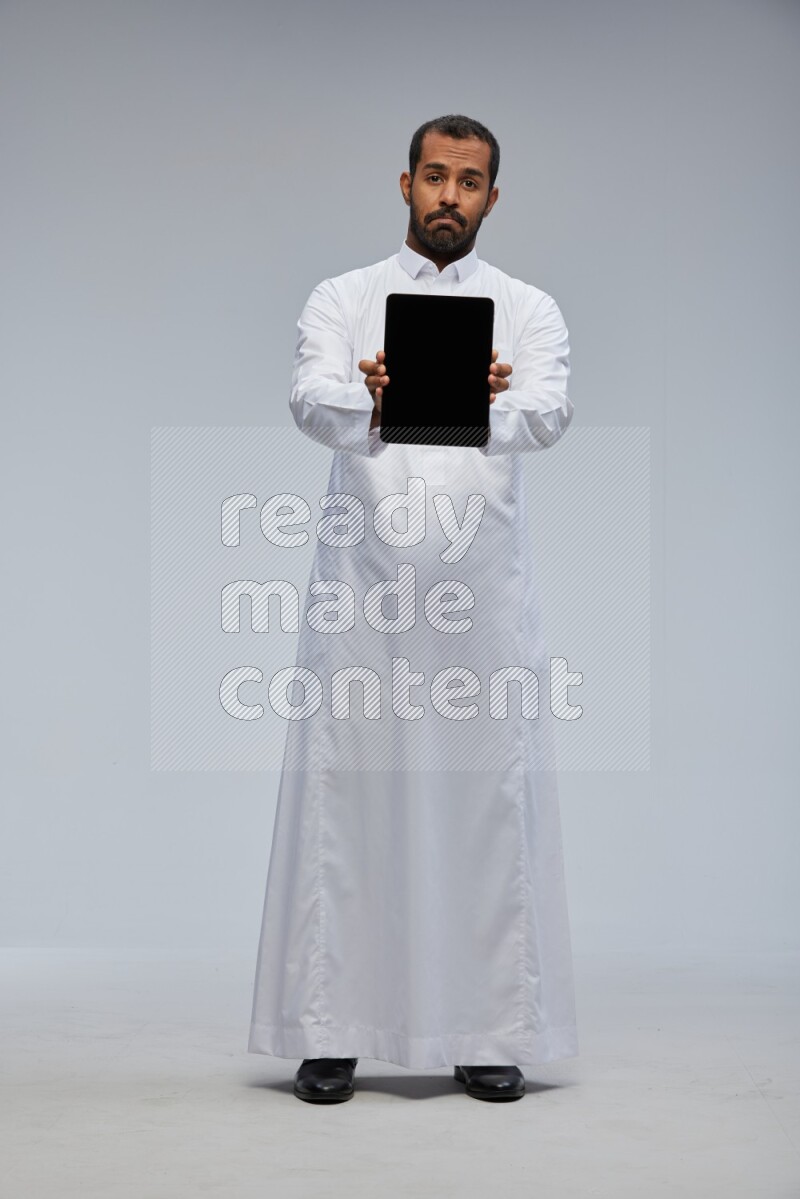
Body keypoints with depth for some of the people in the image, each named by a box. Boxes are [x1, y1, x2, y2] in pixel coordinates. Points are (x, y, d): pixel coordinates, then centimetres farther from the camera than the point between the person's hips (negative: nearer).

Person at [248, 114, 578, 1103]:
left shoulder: (529, 310, 10)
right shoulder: (342, 301, 10)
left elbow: (548, 413, -10)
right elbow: (312, 402, -9)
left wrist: (488, 404, -34)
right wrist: (374, 404, -33)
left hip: (483, 585, 0)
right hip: (362, 579, 0)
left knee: (489, 801, 0)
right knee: (344, 798, 0)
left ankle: (491, 1032, 9)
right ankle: (329, 1033, 8)